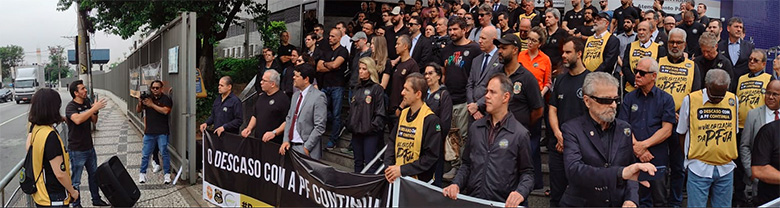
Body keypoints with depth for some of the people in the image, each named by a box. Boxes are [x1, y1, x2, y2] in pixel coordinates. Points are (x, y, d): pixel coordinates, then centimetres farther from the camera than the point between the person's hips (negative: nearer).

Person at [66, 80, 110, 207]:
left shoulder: (87, 103, 5)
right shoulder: (71, 106, -16)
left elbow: (94, 121, 13)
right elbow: (78, 120, -36)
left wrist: (96, 112, -7)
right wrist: (94, 108, -34)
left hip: (89, 147, 8)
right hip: (77, 150, -8)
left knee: (94, 175, 19)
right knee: (76, 180, 4)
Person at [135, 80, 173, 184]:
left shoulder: (166, 99, -3)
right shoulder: (147, 98, 10)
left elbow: (165, 111, -18)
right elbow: (138, 111, 16)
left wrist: (152, 105, -17)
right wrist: (140, 103, -5)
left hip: (162, 132, -4)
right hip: (149, 132, 4)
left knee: (164, 153, -4)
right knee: (145, 154, 7)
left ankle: (167, 174, 2)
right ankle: (142, 174, 17)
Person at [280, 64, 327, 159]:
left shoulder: (318, 97, -11)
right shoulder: (295, 96, 15)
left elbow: (320, 127, -14)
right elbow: (289, 119, 17)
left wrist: (306, 148, -15)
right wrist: (286, 141, 3)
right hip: (291, 146, 7)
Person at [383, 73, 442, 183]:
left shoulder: (431, 120, -13)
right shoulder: (403, 114, 8)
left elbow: (431, 156, -16)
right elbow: (391, 141, 11)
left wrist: (402, 170, -18)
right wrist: (389, 166, -5)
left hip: (419, 180, -5)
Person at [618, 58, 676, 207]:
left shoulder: (666, 99, 3)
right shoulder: (629, 98, 9)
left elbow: (666, 130, -5)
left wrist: (644, 145, -13)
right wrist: (636, 148, -11)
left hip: (658, 158, -2)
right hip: (633, 157, 2)